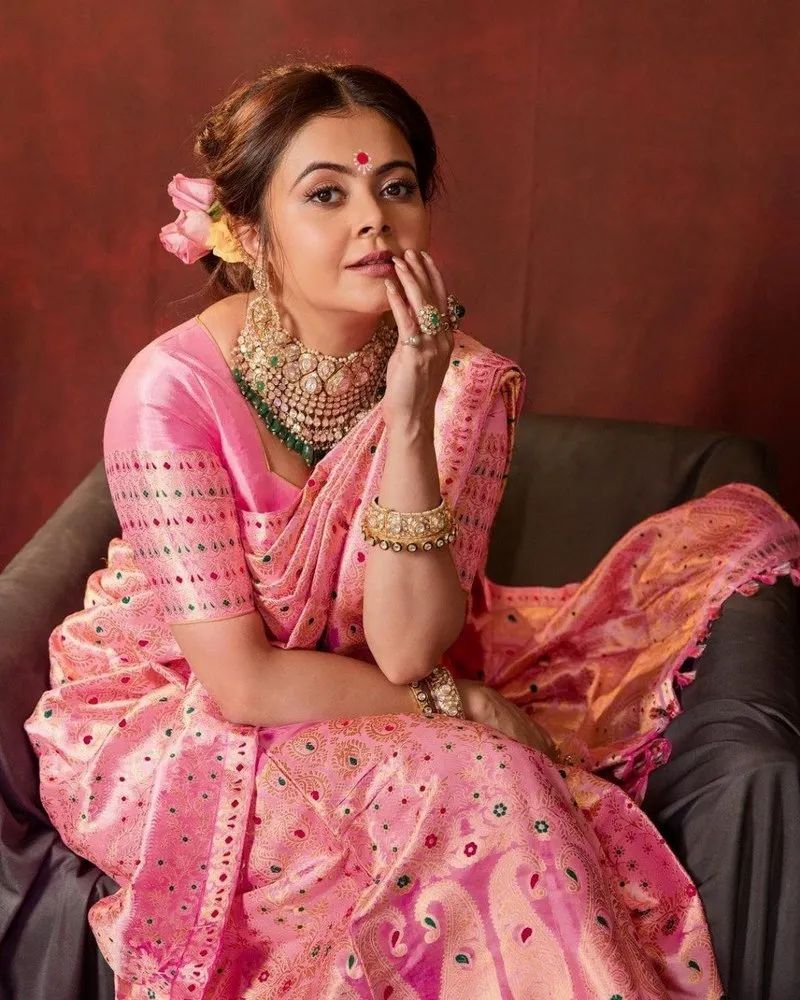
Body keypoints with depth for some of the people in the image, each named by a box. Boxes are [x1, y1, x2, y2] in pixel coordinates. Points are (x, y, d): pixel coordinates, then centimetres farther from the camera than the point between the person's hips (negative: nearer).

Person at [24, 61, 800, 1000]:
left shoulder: (464, 379, -12)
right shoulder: (172, 390, -24)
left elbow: (407, 652, -21)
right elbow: (243, 681, -22)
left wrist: (410, 417, -30)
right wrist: (461, 705, -16)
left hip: (363, 703, 5)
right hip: (176, 730, -4)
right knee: (485, 786, -31)